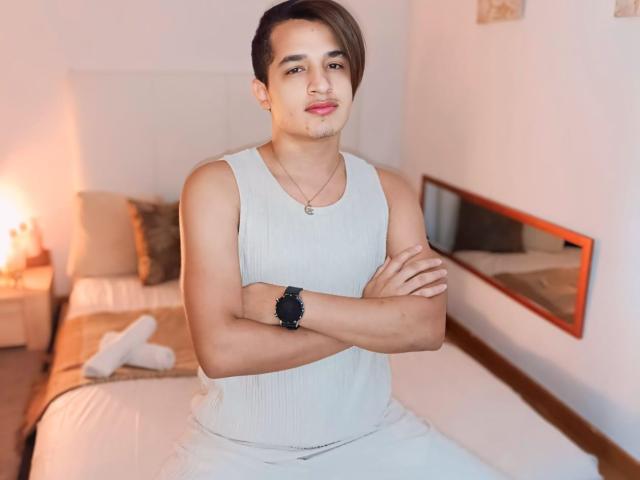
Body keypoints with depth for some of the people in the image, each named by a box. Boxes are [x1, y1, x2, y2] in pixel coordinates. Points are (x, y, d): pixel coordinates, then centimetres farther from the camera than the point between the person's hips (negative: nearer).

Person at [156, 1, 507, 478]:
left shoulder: (390, 190, -1)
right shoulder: (216, 186, -12)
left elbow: (428, 327, -13)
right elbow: (221, 350, -22)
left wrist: (287, 303, -21)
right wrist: (373, 314, -17)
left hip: (371, 432, 3)